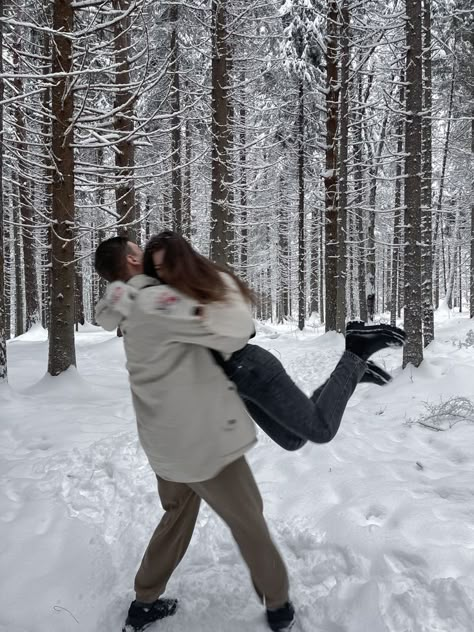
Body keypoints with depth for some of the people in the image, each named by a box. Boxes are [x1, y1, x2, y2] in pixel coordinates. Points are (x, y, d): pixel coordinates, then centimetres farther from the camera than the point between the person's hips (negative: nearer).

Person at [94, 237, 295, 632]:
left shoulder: (136, 313, 9)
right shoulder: (155, 302, -23)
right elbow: (233, 333, -28)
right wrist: (228, 287, -12)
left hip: (167, 443, 9)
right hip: (204, 440, -8)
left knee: (178, 517, 27)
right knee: (248, 521, 13)